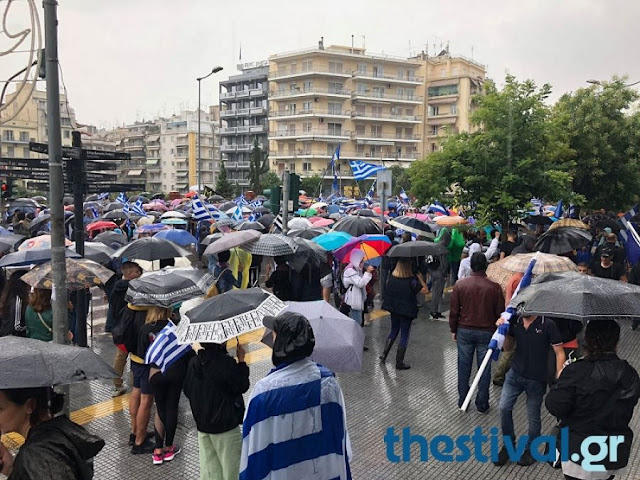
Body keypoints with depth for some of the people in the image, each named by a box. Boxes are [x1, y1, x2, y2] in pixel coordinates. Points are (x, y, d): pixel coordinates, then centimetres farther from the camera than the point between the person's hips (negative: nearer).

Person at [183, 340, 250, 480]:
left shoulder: (193, 362, -3)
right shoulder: (226, 363, -23)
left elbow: (187, 390, 7)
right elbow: (242, 386, -11)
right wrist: (241, 360, -6)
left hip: (202, 423, 6)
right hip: (225, 424, -6)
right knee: (231, 467, 9)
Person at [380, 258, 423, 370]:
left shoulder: (391, 278, -5)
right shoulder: (411, 280, -19)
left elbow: (386, 290, 6)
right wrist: (420, 277, -5)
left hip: (394, 309, 5)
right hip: (407, 311, -5)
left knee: (393, 331, 24)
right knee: (404, 335, 6)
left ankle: (384, 354, 18)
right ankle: (399, 362, 10)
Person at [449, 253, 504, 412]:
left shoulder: (460, 285, -9)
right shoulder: (494, 287, -11)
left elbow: (454, 310, -4)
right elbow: (500, 312, -4)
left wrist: (453, 330, 9)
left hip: (464, 331, 1)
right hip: (487, 332, -1)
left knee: (464, 366, 13)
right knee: (484, 368, 11)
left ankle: (463, 400, 25)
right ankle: (482, 404, 20)